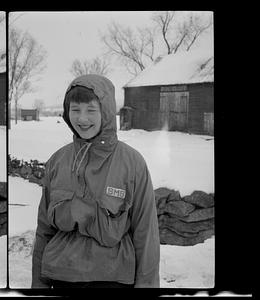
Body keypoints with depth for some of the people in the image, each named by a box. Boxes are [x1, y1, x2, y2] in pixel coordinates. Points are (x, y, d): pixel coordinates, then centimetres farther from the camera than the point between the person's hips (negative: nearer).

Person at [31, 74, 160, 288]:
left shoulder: (132, 163, -10)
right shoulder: (57, 162, 0)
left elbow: (145, 231, -6)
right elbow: (44, 229, 7)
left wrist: (147, 282, -7)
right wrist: (39, 281, 8)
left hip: (112, 276, -3)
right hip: (61, 275, 3)